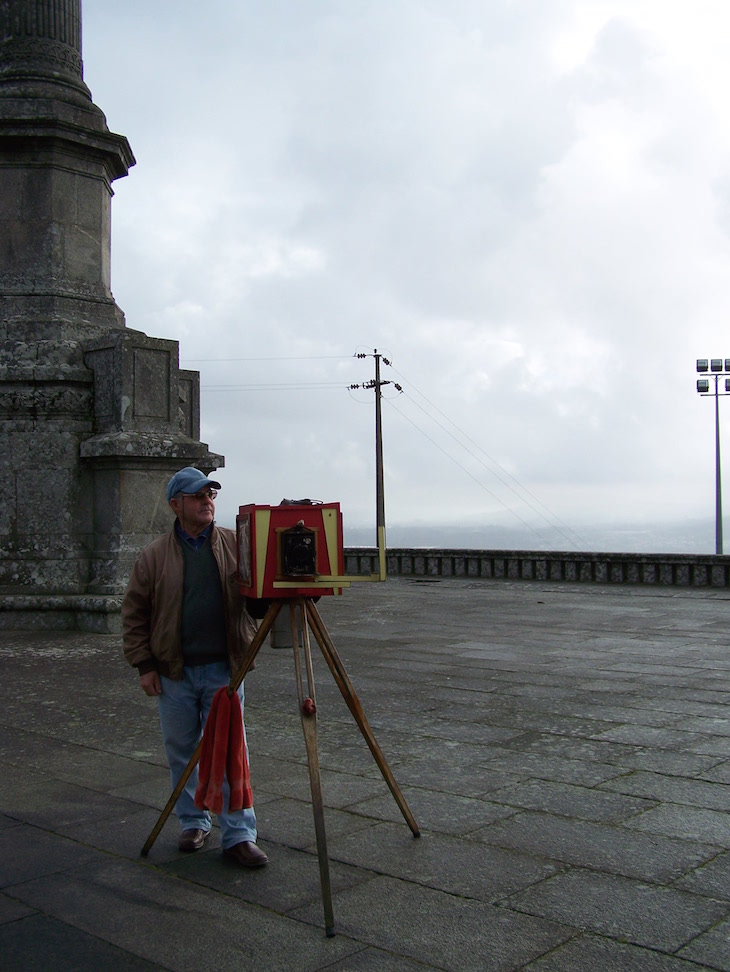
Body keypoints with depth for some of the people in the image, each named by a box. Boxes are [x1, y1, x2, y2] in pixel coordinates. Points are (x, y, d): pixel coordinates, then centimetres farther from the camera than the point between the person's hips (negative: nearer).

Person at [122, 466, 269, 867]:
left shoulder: (237, 545, 2)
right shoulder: (154, 555, 1)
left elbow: (257, 600, 7)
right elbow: (134, 614, 4)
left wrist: (272, 596, -16)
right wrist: (144, 664, -2)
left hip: (224, 668, 0)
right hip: (174, 672, 1)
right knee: (181, 753, 11)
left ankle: (239, 834, 7)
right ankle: (193, 823, 29)